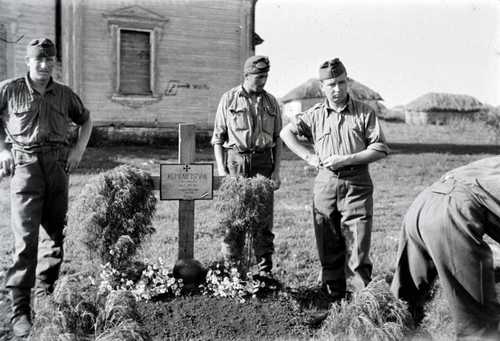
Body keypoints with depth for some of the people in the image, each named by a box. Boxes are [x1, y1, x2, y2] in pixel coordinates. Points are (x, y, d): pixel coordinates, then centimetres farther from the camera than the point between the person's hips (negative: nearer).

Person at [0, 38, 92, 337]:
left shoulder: (65, 95, 10)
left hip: (58, 166, 4)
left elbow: (86, 120, 24)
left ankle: (45, 296, 27)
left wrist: (79, 149, 10)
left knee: (56, 233, 10)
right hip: (26, 164, -4)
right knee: (26, 238, -10)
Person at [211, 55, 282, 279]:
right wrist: (221, 170, -4)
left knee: (263, 218, 1)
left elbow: (277, 140, 13)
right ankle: (231, 267, 13)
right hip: (235, 161, -1)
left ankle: (265, 270, 10)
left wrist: (277, 170, 3)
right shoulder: (229, 99, 4)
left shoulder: (271, 102, 11)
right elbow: (218, 138, 4)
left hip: (263, 162, 2)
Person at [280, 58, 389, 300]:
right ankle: (333, 298, 21)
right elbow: (286, 133, 9)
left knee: (357, 247, -4)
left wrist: (346, 159, -12)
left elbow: (380, 149, -1)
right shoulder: (315, 114, 8)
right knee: (328, 246, 8)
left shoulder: (364, 112, 2)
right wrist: (309, 157, -2)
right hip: (325, 184, 2)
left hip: (357, 185, -2)